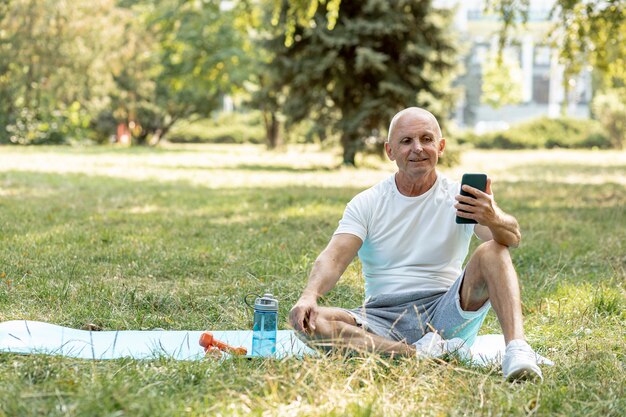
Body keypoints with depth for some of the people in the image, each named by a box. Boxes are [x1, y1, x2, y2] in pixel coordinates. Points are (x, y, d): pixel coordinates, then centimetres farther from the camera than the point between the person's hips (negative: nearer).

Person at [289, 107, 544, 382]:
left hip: (445, 313, -1)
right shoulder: (366, 204, 6)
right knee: (308, 321, -26)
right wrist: (310, 295, -29)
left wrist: (494, 220, -42)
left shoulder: (462, 198, 1)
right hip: (383, 316, 1)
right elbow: (335, 257, -7)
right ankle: (418, 354, -32)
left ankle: (516, 347, -39)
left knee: (492, 251, -23)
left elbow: (512, 238, -16)